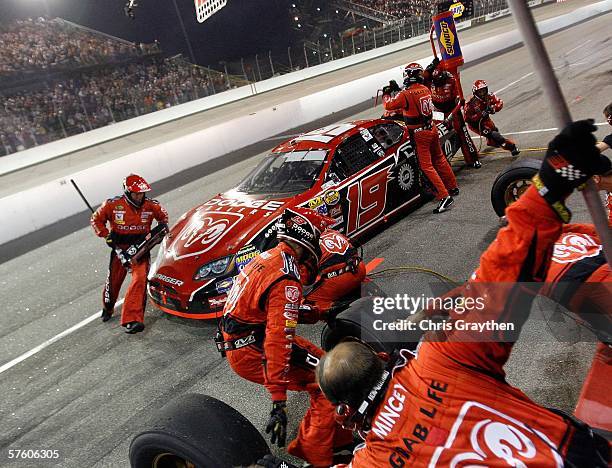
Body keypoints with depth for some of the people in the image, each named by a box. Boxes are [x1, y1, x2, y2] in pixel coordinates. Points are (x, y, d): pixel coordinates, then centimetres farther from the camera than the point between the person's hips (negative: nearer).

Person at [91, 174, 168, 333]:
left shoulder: (151, 205, -6)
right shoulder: (113, 205, -10)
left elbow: (163, 217, 15)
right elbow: (96, 220, 3)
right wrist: (106, 235, -7)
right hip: (119, 248, 0)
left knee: (140, 280, -17)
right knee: (114, 279, 14)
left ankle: (133, 319, -14)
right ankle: (107, 308, 46)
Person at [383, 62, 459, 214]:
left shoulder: (405, 95, -19)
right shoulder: (426, 89, 3)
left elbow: (389, 105, -7)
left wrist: (386, 96, 13)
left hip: (420, 134, -8)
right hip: (432, 129, 8)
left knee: (426, 166, -6)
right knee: (439, 159, 21)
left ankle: (444, 196, -11)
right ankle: (452, 187, 35)